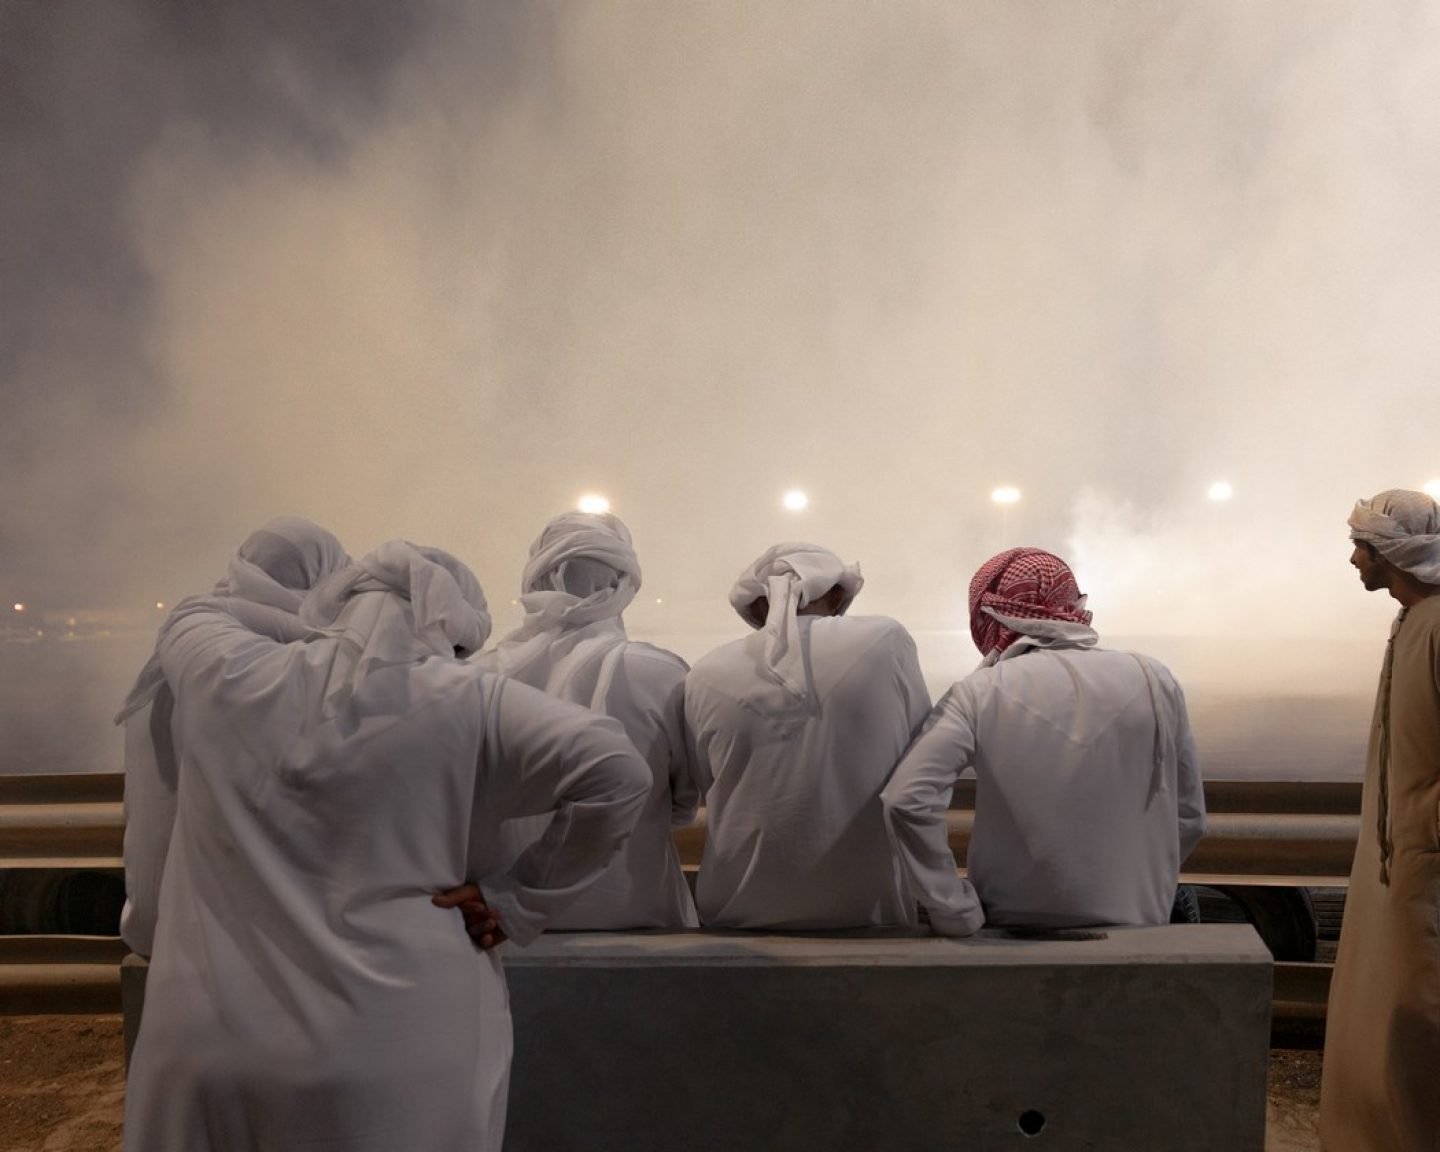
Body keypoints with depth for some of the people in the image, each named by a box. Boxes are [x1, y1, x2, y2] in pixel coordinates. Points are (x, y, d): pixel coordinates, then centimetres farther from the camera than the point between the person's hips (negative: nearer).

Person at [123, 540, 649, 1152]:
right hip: (396, 1058, -2)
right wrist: (515, 903, -6)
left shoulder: (227, 673, 2)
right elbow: (619, 773, -12)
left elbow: (193, 616, 25)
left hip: (205, 1045, 2)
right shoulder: (468, 703, -5)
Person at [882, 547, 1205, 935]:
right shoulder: (1154, 681, -2)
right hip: (1135, 922, 2)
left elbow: (909, 800, -20)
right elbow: (1189, 817, 4)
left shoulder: (981, 693, -10)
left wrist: (957, 914, -13)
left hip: (1015, 928, -2)